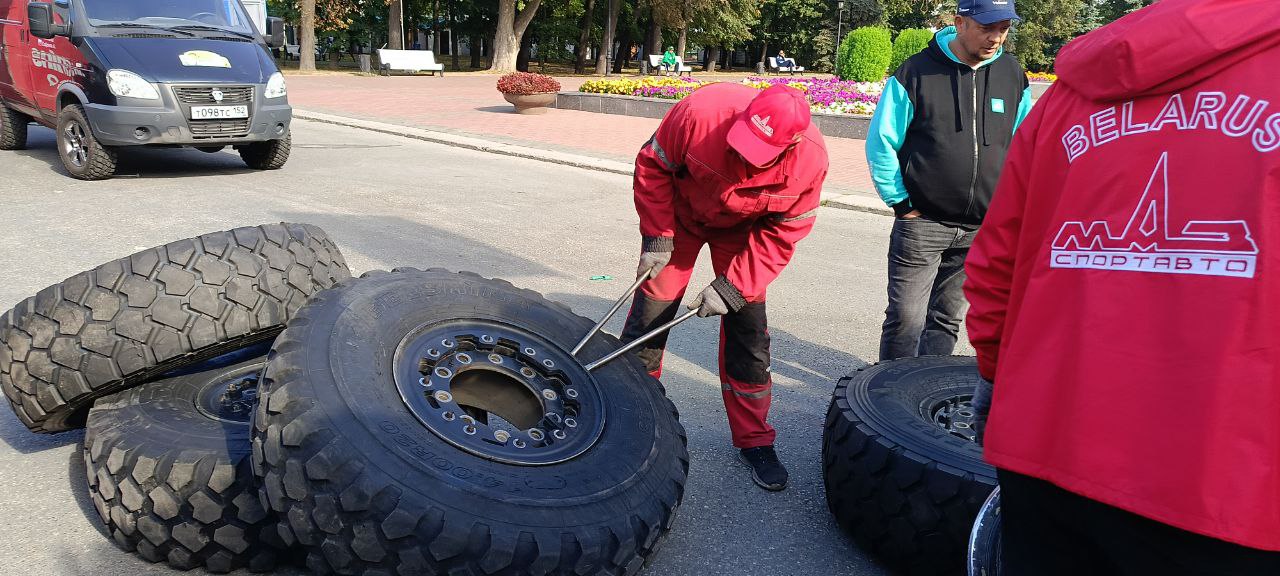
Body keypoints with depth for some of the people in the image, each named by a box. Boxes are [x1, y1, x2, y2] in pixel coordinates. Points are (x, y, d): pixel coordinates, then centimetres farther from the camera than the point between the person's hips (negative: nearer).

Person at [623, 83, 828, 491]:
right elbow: (652, 166, -17)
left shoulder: (809, 160, -30)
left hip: (742, 230, 1)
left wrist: (732, 288, -24)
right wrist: (658, 238, -19)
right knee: (652, 312, -3)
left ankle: (754, 440, 14)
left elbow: (782, 234, -18)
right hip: (681, 214, 0)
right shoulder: (701, 111, -36)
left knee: (748, 328, -1)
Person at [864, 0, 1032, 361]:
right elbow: (881, 144, -3)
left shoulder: (1014, 77, 6)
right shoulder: (916, 73, -8)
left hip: (983, 228, 4)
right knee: (906, 319, -4)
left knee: (947, 320, 13)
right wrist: (901, 204, -5)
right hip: (922, 222, -4)